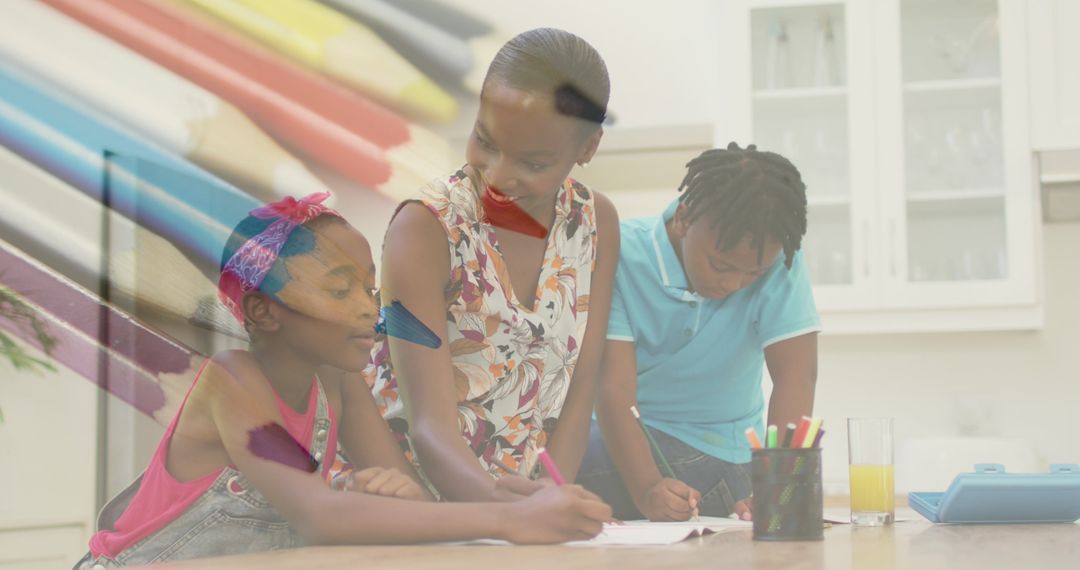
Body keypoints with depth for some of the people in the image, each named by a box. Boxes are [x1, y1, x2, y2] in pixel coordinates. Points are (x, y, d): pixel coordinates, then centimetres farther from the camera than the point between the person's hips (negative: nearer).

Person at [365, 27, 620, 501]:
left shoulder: (596, 224, 0)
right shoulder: (425, 230, -13)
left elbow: (580, 390, 1)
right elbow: (430, 425, -20)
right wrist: (507, 506, -36)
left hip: (526, 499, 4)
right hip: (413, 494, -4)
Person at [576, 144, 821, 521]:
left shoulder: (778, 263, -13)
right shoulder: (622, 256, -18)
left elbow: (795, 376, -17)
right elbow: (613, 388, -23)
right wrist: (646, 489, -38)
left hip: (723, 457, -3)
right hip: (624, 438, 3)